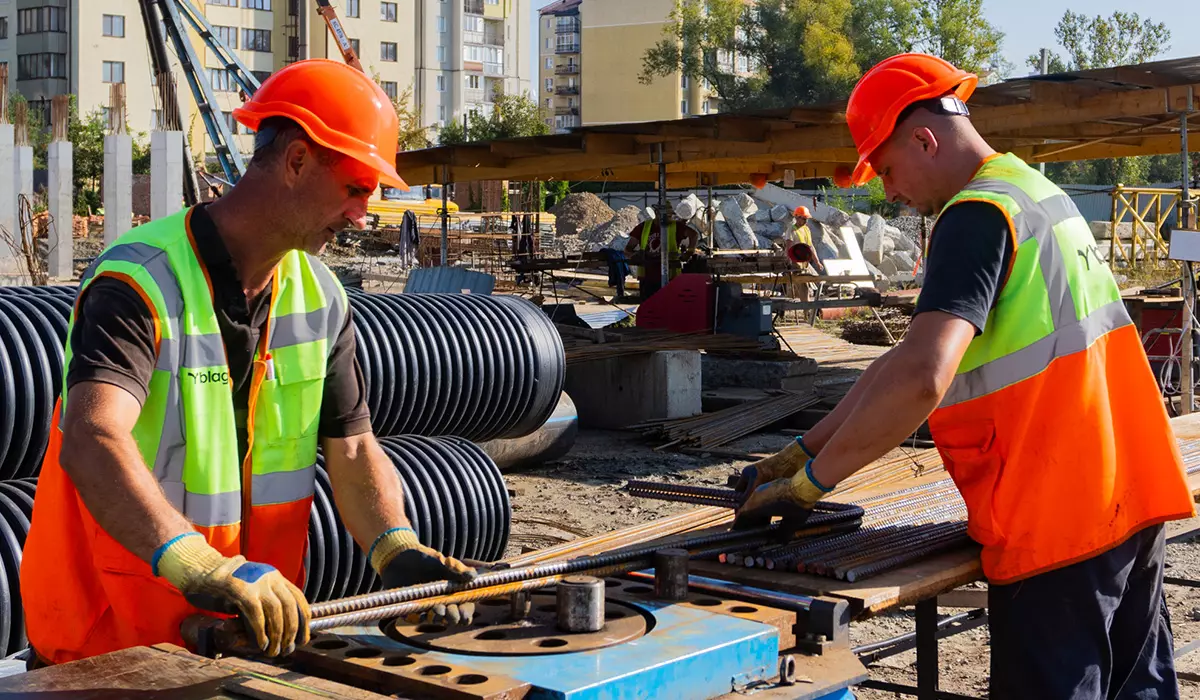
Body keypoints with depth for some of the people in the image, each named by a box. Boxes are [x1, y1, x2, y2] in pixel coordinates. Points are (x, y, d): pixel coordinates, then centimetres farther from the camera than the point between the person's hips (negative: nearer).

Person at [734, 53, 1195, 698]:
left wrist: (811, 479, -19)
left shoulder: (976, 215, -15)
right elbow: (906, 360, 14)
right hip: (1134, 500, 10)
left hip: (1058, 523, -10)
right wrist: (804, 451, 11)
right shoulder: (1037, 192, 16)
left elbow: (920, 378, -30)